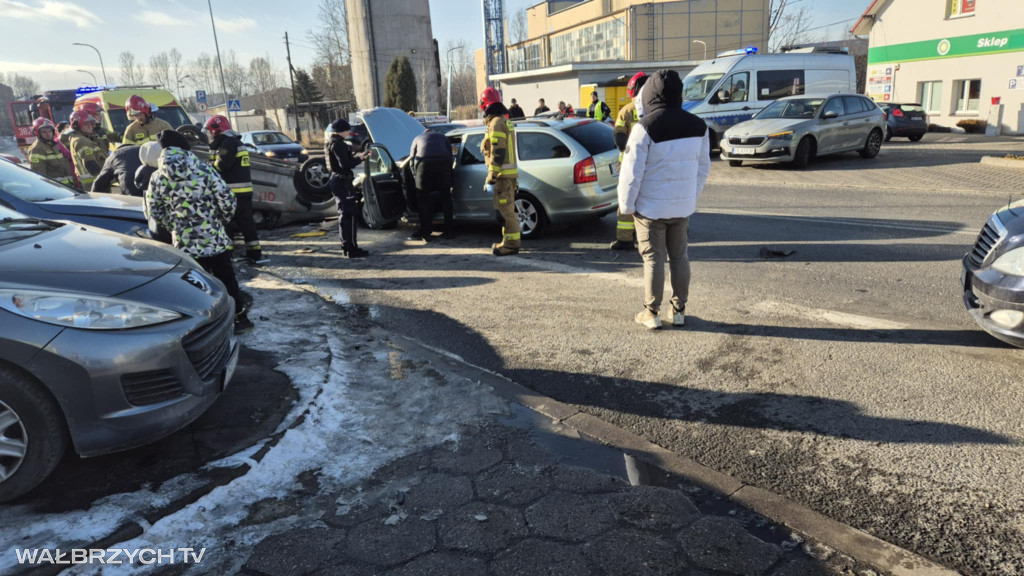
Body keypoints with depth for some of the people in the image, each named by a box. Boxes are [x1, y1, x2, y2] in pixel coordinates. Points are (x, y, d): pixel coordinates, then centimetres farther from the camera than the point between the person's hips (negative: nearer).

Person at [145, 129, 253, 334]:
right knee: (227, 278, 14)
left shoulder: (158, 178, -3)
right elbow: (227, 200, -8)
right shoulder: (205, 170, -7)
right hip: (215, 237, 0)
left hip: (185, 242, 0)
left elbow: (154, 212, 3)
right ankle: (240, 319, 20)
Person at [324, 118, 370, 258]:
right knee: (350, 214, -8)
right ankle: (352, 249, -7)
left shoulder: (330, 142, 15)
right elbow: (345, 164, -23)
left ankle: (346, 246, 22)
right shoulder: (338, 143, -16)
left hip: (336, 179, 10)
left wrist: (356, 156, 6)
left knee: (345, 214, 16)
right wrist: (359, 158, -10)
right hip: (343, 181, -10)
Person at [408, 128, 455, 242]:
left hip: (423, 164, -1)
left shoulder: (417, 139, 30)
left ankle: (425, 233, 5)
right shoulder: (442, 136, 33)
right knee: (446, 197, 11)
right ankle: (449, 231, 14)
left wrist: (415, 176, 27)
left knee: (423, 199, 6)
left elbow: (412, 159, 23)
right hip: (443, 163, 1)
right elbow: (450, 155, 28)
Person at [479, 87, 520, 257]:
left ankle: (511, 244, -4)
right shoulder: (505, 121, 19)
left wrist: (491, 179, -20)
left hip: (503, 175, -11)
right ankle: (509, 241, 23)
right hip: (509, 173, 11)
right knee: (506, 210, 16)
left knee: (505, 211, -7)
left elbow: (497, 154, -20)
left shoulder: (496, 123, -14)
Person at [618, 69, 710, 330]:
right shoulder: (698, 126, 2)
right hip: (683, 206, 5)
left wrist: (626, 204, -4)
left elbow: (631, 171, -15)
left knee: (653, 259, 4)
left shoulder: (646, 127, -16)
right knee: (679, 256, 14)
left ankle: (651, 313, 11)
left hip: (650, 207, -5)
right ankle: (679, 310, 21)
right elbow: (703, 168, 9)